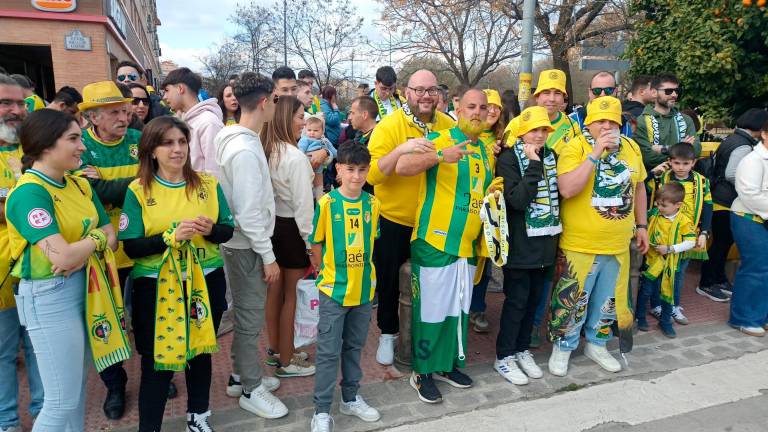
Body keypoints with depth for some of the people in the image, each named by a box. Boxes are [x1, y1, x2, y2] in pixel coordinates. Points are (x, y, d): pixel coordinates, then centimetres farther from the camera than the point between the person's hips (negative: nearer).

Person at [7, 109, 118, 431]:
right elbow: (64, 257, -26)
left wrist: (82, 252, -15)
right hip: (49, 296, -7)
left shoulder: (80, 185, 7)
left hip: (86, 289, 8)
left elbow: (111, 238, 4)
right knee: (63, 401, 2)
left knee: (78, 386, 19)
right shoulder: (29, 192, -17)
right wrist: (95, 239, -8)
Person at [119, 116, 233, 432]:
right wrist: (171, 237, -23)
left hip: (205, 281, 3)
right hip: (157, 286, -3)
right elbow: (131, 247, -9)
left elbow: (228, 230, 4)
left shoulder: (208, 184, 1)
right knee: (158, 359, 5)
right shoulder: (138, 191, -6)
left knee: (200, 350, 17)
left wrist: (210, 230, -18)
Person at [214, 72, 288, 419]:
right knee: (250, 319, 4)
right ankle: (250, 389, 19)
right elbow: (248, 213, -24)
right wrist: (268, 256, -18)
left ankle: (241, 375, 35)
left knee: (246, 314, 20)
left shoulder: (237, 139, 7)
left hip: (241, 243, 10)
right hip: (246, 246, -10)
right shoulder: (245, 150, -23)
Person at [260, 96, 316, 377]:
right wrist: (310, 239, -11)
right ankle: (286, 361, 17)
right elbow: (302, 203, -19)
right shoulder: (295, 156, -20)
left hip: (270, 224, 8)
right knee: (290, 295, 4)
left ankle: (275, 350, 33)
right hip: (291, 228, -8)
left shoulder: (264, 151, 3)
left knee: (274, 290, 18)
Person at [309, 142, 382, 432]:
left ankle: (350, 398, 35)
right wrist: (324, 274, -2)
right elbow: (316, 245, -4)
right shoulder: (326, 203, -12)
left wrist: (363, 272, 9)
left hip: (364, 289, 4)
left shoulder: (372, 204, 0)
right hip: (334, 289, -4)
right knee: (329, 352, 4)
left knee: (354, 347, 18)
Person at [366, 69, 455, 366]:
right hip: (393, 219, -3)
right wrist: (401, 149, -37)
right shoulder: (389, 125, -15)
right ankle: (388, 333, 38)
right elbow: (372, 174, -25)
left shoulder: (447, 125, -4)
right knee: (388, 279, 14)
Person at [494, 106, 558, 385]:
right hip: (519, 245, -6)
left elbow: (560, 192, 16)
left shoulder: (551, 156, 9)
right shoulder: (509, 158, -10)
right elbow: (517, 200, -22)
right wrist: (533, 164, -22)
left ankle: (522, 349, 30)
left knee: (534, 298, 14)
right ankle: (504, 357, 15)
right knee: (517, 300, 1)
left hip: (545, 243, 6)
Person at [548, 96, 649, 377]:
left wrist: (641, 225, 16)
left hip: (618, 245, 5)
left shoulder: (631, 148, 4)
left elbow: (639, 187, 17)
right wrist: (595, 154, -27)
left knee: (608, 300, 18)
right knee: (572, 299, 5)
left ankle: (597, 344, 39)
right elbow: (567, 190, -27)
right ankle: (562, 347, 26)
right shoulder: (575, 148, -13)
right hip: (580, 245, -5)